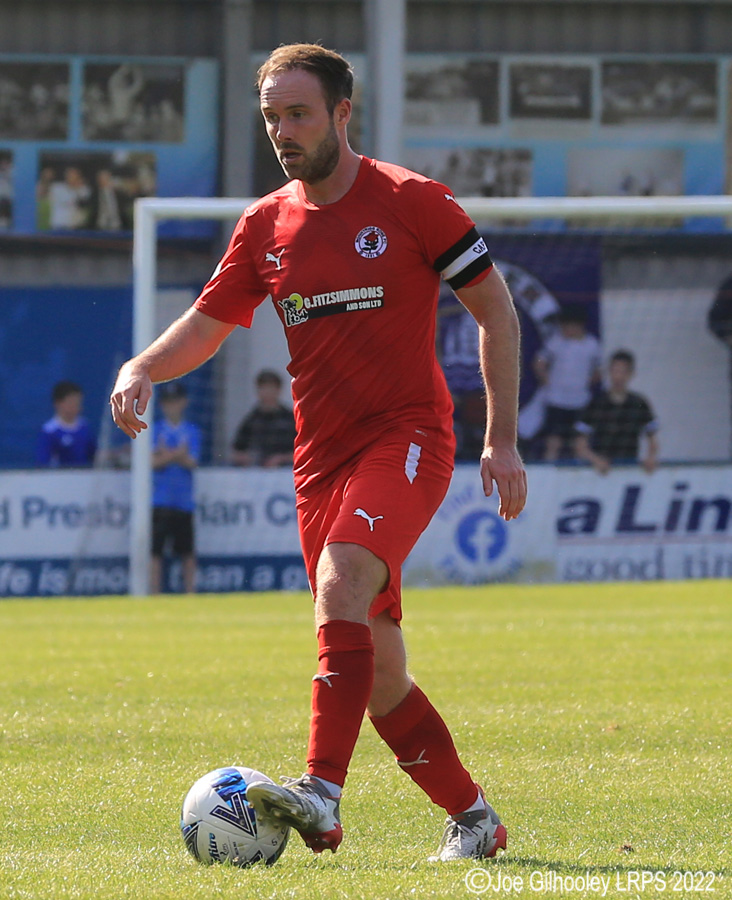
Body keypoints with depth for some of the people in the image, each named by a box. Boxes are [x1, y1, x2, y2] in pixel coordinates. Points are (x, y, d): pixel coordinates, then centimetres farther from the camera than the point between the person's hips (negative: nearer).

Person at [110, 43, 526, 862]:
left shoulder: (411, 202, -4)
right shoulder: (265, 225, 10)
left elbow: (496, 310, -1)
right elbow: (205, 326, 14)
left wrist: (502, 441, -6)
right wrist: (139, 370, -8)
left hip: (406, 436, -6)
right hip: (321, 457, 6)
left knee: (342, 581, -31)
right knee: (377, 674, 5)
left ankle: (323, 795, -41)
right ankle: (471, 817, 20)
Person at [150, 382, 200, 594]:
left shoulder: (192, 431, 9)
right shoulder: (155, 430, 7)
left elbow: (191, 462, -3)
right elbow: (152, 462, -5)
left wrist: (166, 455, -14)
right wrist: (177, 454, -12)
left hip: (184, 501, 1)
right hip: (159, 501, -1)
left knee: (188, 553, 2)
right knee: (155, 552, -5)